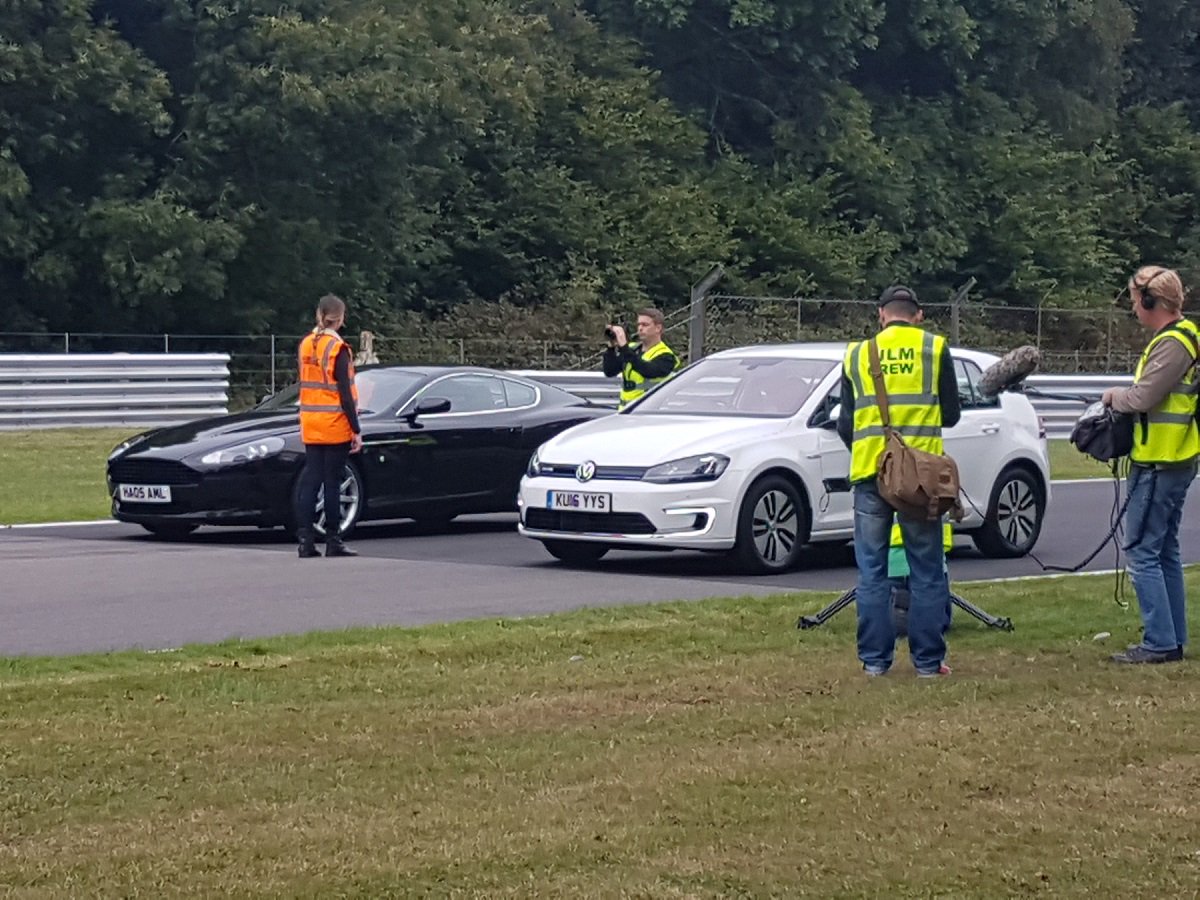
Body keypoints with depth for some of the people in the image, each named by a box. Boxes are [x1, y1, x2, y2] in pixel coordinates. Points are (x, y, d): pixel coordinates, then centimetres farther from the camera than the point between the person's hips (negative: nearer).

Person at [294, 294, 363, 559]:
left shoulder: (306, 344, 7)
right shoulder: (338, 348, -12)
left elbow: (306, 385, 13)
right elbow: (345, 393, -13)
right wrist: (356, 430, -10)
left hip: (310, 427, 6)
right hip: (335, 427, -6)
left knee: (310, 480, 6)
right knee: (332, 483, 0)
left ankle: (306, 541, 1)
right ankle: (333, 542, 5)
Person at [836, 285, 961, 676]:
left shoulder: (857, 354, 9)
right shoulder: (935, 349, 4)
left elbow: (845, 425, 12)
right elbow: (951, 414, 8)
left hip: (870, 471, 1)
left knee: (872, 570, 6)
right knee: (926, 570, 5)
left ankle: (874, 659, 6)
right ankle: (928, 660, 6)